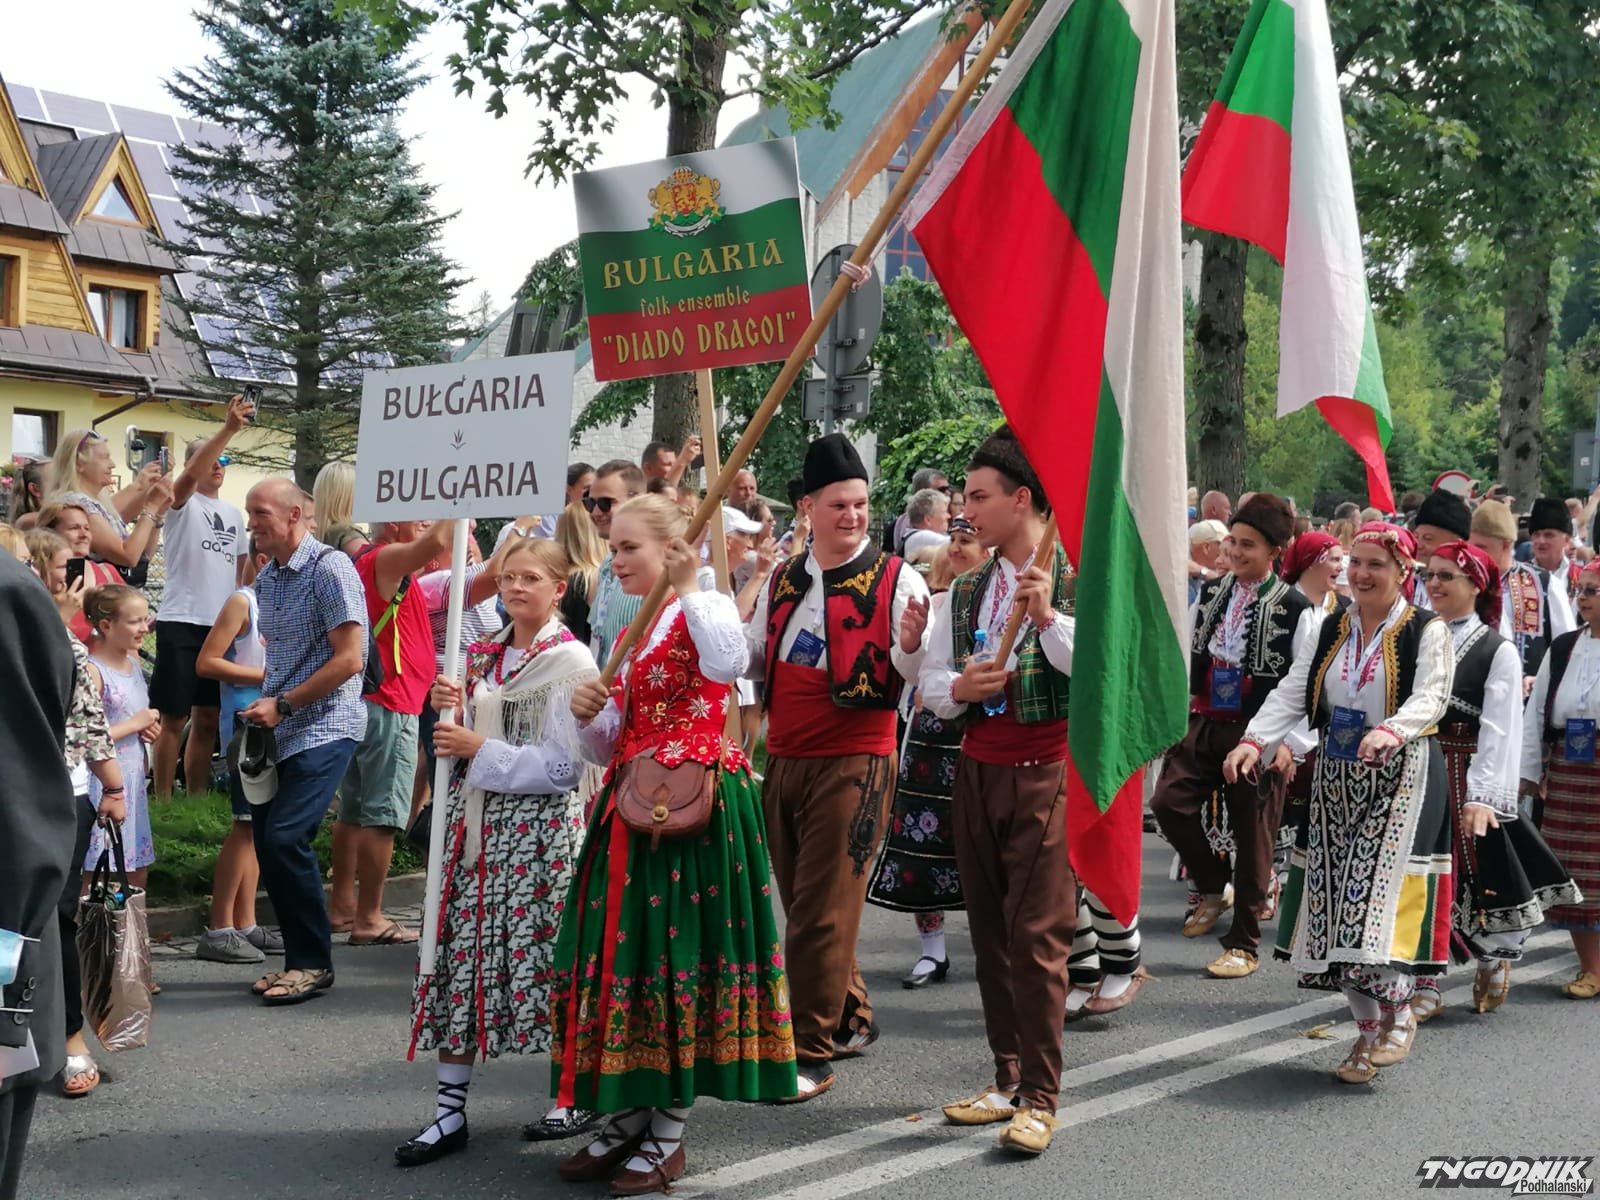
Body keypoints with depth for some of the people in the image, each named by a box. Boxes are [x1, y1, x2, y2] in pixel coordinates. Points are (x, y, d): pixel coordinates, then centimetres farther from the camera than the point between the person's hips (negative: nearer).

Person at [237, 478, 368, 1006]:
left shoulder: (330, 569, -11)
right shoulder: (267, 577, 13)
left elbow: (348, 660, -16)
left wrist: (282, 705, -16)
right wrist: (262, 702, 8)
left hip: (324, 728, -8)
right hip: (281, 731, 8)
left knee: (285, 837, -17)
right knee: (269, 841, 5)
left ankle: (314, 962, -4)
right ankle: (299, 958, 18)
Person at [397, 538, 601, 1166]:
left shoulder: (569, 660, -7)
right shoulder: (483, 655, 14)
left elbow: (564, 766, -14)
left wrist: (481, 752, -15)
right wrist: (448, 712, -2)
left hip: (538, 826, -6)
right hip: (475, 821, 6)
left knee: (541, 956, -2)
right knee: (458, 956, 3)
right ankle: (450, 1109, 10)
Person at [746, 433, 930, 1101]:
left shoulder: (897, 580, -5)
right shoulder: (782, 580, 12)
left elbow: (916, 673, -12)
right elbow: (753, 658, 19)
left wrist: (910, 645, -34)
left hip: (853, 762, -6)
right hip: (783, 760, 6)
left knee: (822, 912, -6)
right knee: (802, 905, 15)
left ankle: (811, 1053, 2)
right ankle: (851, 1018, 32)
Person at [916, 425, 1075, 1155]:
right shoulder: (965, 590, 12)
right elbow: (928, 682, 12)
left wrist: (1049, 620, -27)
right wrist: (957, 689, -9)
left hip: (1045, 773, -7)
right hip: (976, 769, 7)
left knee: (1038, 935, -7)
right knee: (990, 931, 11)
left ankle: (1039, 1097, 0)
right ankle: (1007, 1077, 21)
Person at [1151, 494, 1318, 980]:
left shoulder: (1296, 609, -8)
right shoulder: (1209, 594, 8)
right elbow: (1186, 656, 14)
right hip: (1203, 724, 5)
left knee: (1252, 833, 2)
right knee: (1168, 802, -10)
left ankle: (1244, 944, 14)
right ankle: (1213, 888, 16)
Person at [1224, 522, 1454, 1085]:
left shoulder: (1427, 631, -4)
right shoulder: (1332, 630, 11)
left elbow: (1430, 698, -18)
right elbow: (1292, 693, 3)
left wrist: (1390, 731, -39)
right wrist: (1255, 740, -14)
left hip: (1400, 779, -6)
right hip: (1337, 781, 6)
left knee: (1379, 893, -15)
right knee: (1336, 900, 5)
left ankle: (1398, 1013, 7)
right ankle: (1368, 1028, 18)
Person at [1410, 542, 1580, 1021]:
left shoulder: (1498, 651, -5)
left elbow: (1499, 730, -12)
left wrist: (1483, 796, -21)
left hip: (1464, 782, -4)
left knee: (1477, 873, 5)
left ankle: (1493, 959, 33)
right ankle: (1424, 986, 12)